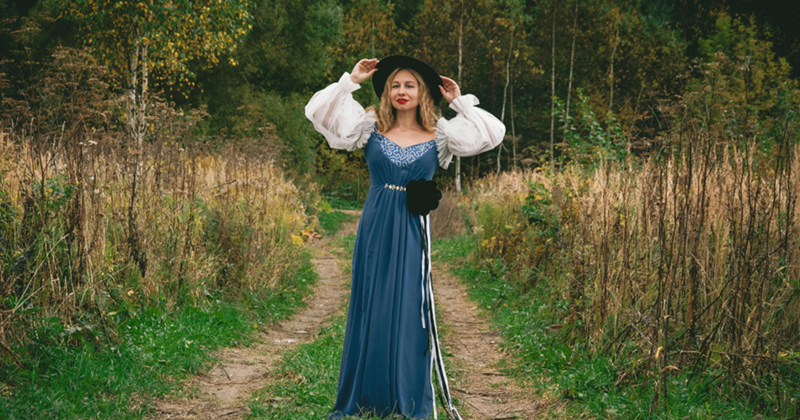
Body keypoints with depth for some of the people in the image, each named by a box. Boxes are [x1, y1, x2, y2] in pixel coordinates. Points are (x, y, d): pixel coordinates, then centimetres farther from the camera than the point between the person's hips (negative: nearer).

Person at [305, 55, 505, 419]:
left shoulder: (440, 135, 4)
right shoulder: (370, 127, 4)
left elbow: (493, 133, 1)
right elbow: (317, 110, 0)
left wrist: (460, 101, 3)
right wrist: (351, 81, -1)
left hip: (413, 232, -1)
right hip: (375, 229, 1)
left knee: (410, 310, 2)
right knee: (370, 308, 5)